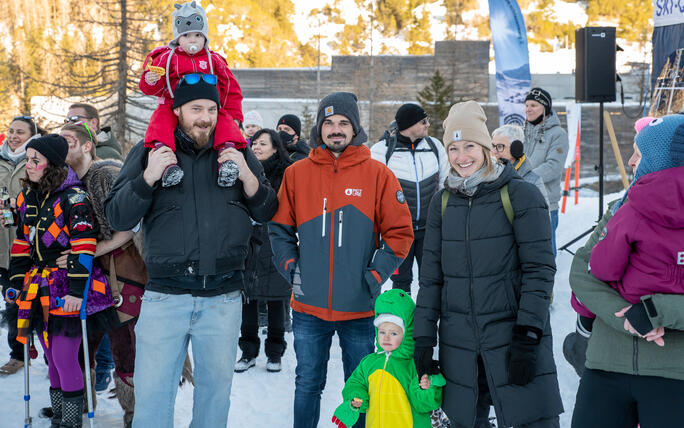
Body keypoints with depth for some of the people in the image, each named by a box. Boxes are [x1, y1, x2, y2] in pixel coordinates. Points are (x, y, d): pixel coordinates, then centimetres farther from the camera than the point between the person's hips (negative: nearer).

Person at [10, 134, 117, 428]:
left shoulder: (73, 197, -14)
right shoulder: (27, 197, 10)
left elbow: (84, 247, -19)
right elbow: (22, 242, 18)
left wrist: (76, 290, -22)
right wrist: (18, 281, 14)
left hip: (68, 291, -7)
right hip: (41, 288, 7)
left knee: (64, 357, -6)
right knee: (51, 357, 14)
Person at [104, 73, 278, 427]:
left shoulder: (237, 152, 8)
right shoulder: (150, 151, 4)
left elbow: (266, 213, 8)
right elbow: (117, 218, 0)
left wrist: (247, 176, -9)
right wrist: (148, 177, -14)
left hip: (223, 297, 2)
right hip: (165, 295, -1)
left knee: (216, 386, 12)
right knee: (151, 391, -2)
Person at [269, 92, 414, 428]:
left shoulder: (377, 174, -1)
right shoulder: (297, 173, 3)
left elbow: (400, 232, 0)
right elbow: (280, 228, 10)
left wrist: (376, 275, -8)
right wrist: (290, 268, -2)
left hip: (360, 307, -1)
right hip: (309, 305, 1)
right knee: (308, 384, 11)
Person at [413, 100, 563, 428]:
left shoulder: (520, 195, -4)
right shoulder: (443, 202, 10)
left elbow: (540, 269, -8)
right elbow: (431, 276, 12)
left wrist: (527, 336, -14)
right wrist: (423, 337, 6)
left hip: (512, 336, -4)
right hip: (458, 342, 4)